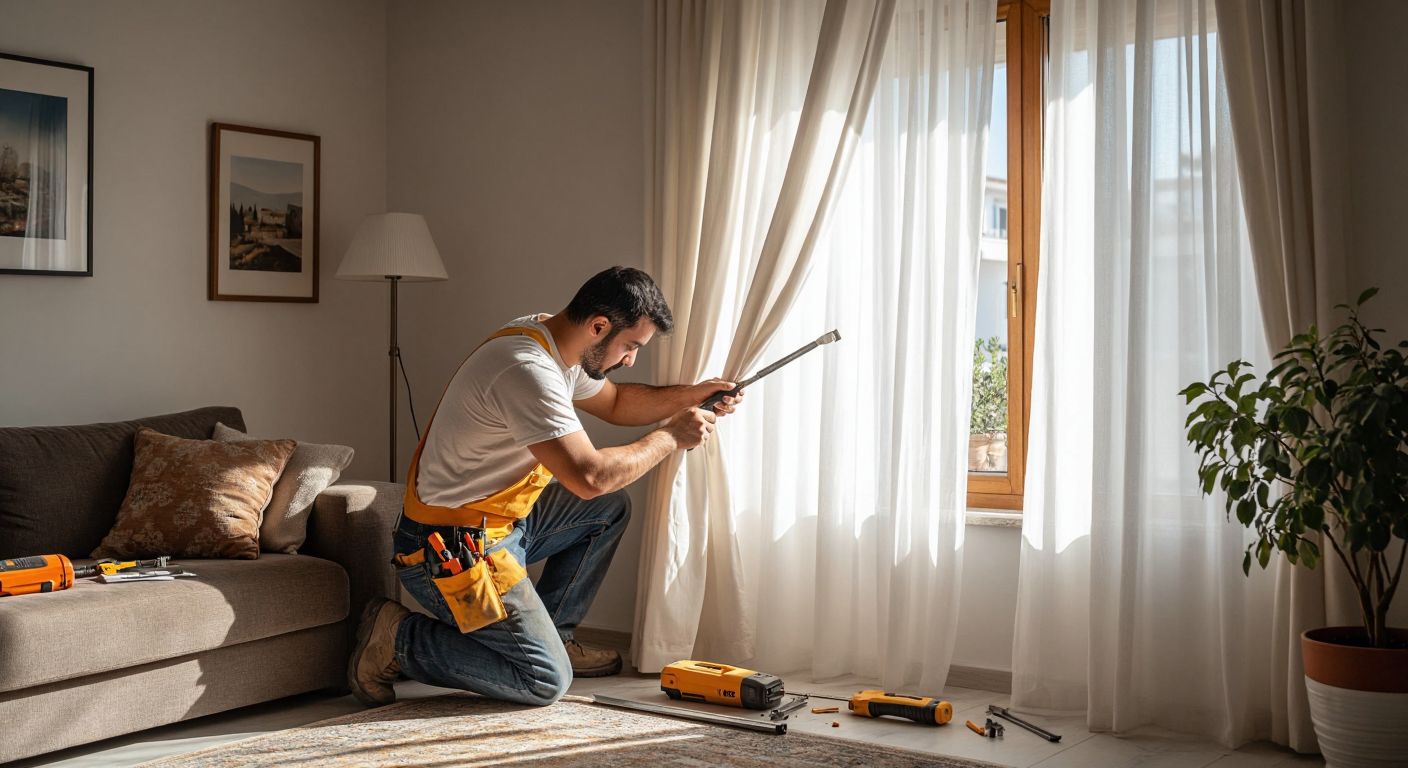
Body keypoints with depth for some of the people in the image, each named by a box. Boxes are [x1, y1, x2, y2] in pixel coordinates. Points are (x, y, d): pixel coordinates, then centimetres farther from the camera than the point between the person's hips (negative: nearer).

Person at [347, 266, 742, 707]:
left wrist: (689, 395, 7)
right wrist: (670, 437, -16)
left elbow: (615, 403, 21)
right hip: (449, 550, -10)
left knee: (610, 509, 14)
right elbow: (589, 477, -30)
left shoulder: (551, 338, 4)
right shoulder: (528, 369, -27)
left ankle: (550, 634, 18)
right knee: (547, 681, -9)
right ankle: (398, 638, 0)